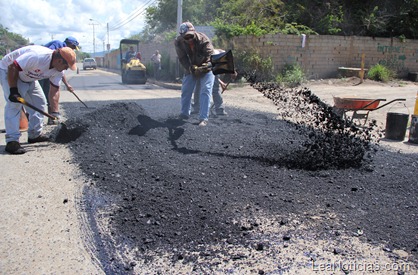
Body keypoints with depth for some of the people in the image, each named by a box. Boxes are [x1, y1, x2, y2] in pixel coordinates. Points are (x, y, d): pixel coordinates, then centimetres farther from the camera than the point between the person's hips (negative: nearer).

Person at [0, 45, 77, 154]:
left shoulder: (59, 71, -13)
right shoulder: (37, 56, -39)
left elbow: (54, 91, -7)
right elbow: (12, 68, -34)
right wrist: (13, 90, -33)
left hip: (28, 77, 8)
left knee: (40, 102, 4)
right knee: (14, 104, -21)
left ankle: (35, 135, 15)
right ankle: (12, 141, -19)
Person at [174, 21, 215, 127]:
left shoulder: (203, 39, -22)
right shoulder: (178, 42, -13)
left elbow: (209, 55, -25)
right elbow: (182, 59, -16)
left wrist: (204, 67, -39)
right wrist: (191, 68, -29)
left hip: (206, 69, -3)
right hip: (190, 69, 3)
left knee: (205, 92, -13)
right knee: (186, 91, 6)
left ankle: (203, 118, -14)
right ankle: (185, 114, 25)